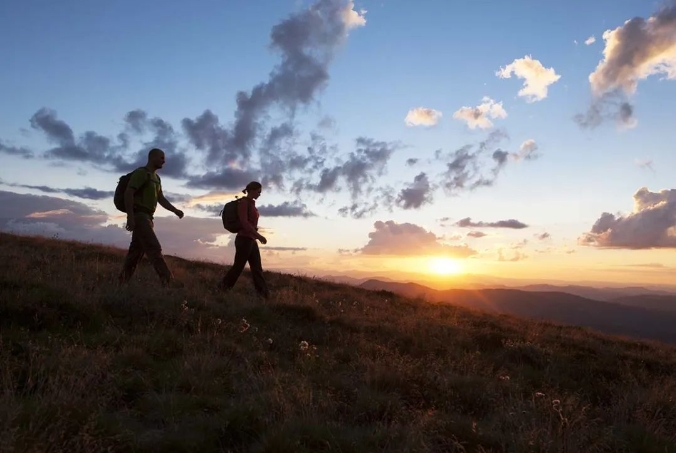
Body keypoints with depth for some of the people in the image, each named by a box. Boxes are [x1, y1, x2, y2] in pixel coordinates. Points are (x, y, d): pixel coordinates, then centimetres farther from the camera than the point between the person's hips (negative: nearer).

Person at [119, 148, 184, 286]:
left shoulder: (156, 178, 21)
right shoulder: (141, 172, -8)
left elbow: (161, 199, 17)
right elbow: (128, 193, -17)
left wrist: (175, 210, 2)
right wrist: (130, 217, -24)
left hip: (146, 217, 10)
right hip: (139, 216, -10)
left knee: (136, 252, 8)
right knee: (154, 248, -17)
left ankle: (122, 282, 12)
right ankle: (168, 280, -23)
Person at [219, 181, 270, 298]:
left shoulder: (251, 204, 15)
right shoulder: (243, 202, -13)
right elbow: (244, 222, -23)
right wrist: (259, 235, -26)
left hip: (251, 240, 9)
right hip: (244, 240, -9)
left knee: (257, 268, 3)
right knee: (238, 267, 1)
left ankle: (264, 295, 1)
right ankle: (221, 289, 17)